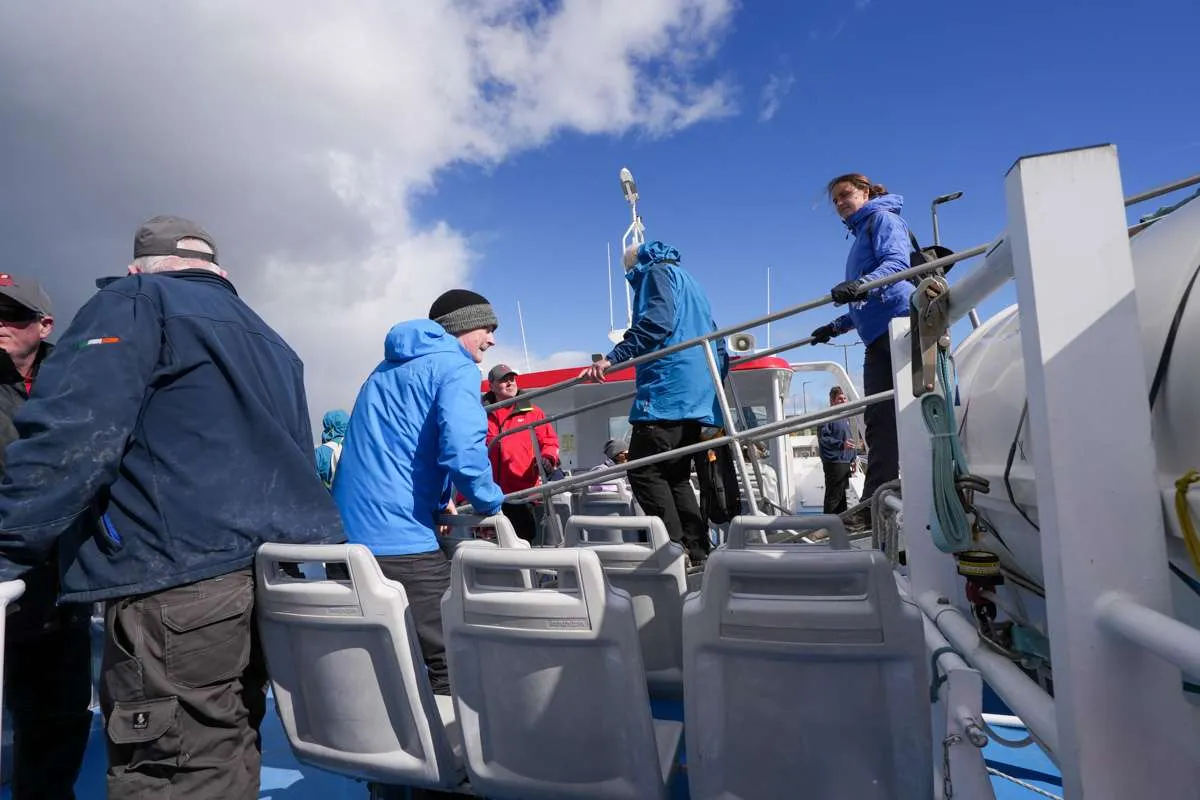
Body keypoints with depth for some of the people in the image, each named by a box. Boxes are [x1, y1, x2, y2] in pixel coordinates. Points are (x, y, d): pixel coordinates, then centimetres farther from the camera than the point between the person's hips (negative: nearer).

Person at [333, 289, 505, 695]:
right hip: (400, 541, -9)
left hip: (344, 536, 9)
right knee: (450, 665, 1)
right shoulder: (455, 367, -6)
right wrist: (490, 502, -4)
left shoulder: (386, 368, 21)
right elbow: (463, 451, -23)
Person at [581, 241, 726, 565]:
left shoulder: (657, 272, 6)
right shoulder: (689, 283, 32)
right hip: (697, 397, 10)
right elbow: (714, 341, 30)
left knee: (644, 471, -9)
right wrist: (715, 378, 37)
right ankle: (698, 552, 8)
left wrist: (612, 357, -21)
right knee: (676, 476, 10)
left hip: (666, 392, -10)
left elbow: (656, 321, -15)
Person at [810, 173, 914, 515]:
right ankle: (875, 504, -3)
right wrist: (837, 326, 31)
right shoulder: (861, 235, 32)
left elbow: (897, 261, -14)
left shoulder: (882, 217, 7)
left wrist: (862, 284, -31)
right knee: (878, 417, 0)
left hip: (899, 321, -9)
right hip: (878, 335, 9)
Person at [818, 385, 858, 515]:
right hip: (834, 464, -9)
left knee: (842, 496, 16)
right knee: (833, 497, -7)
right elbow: (823, 438, -19)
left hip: (845, 463, 9)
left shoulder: (845, 417, 18)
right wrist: (841, 444, -30)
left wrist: (853, 459, 19)